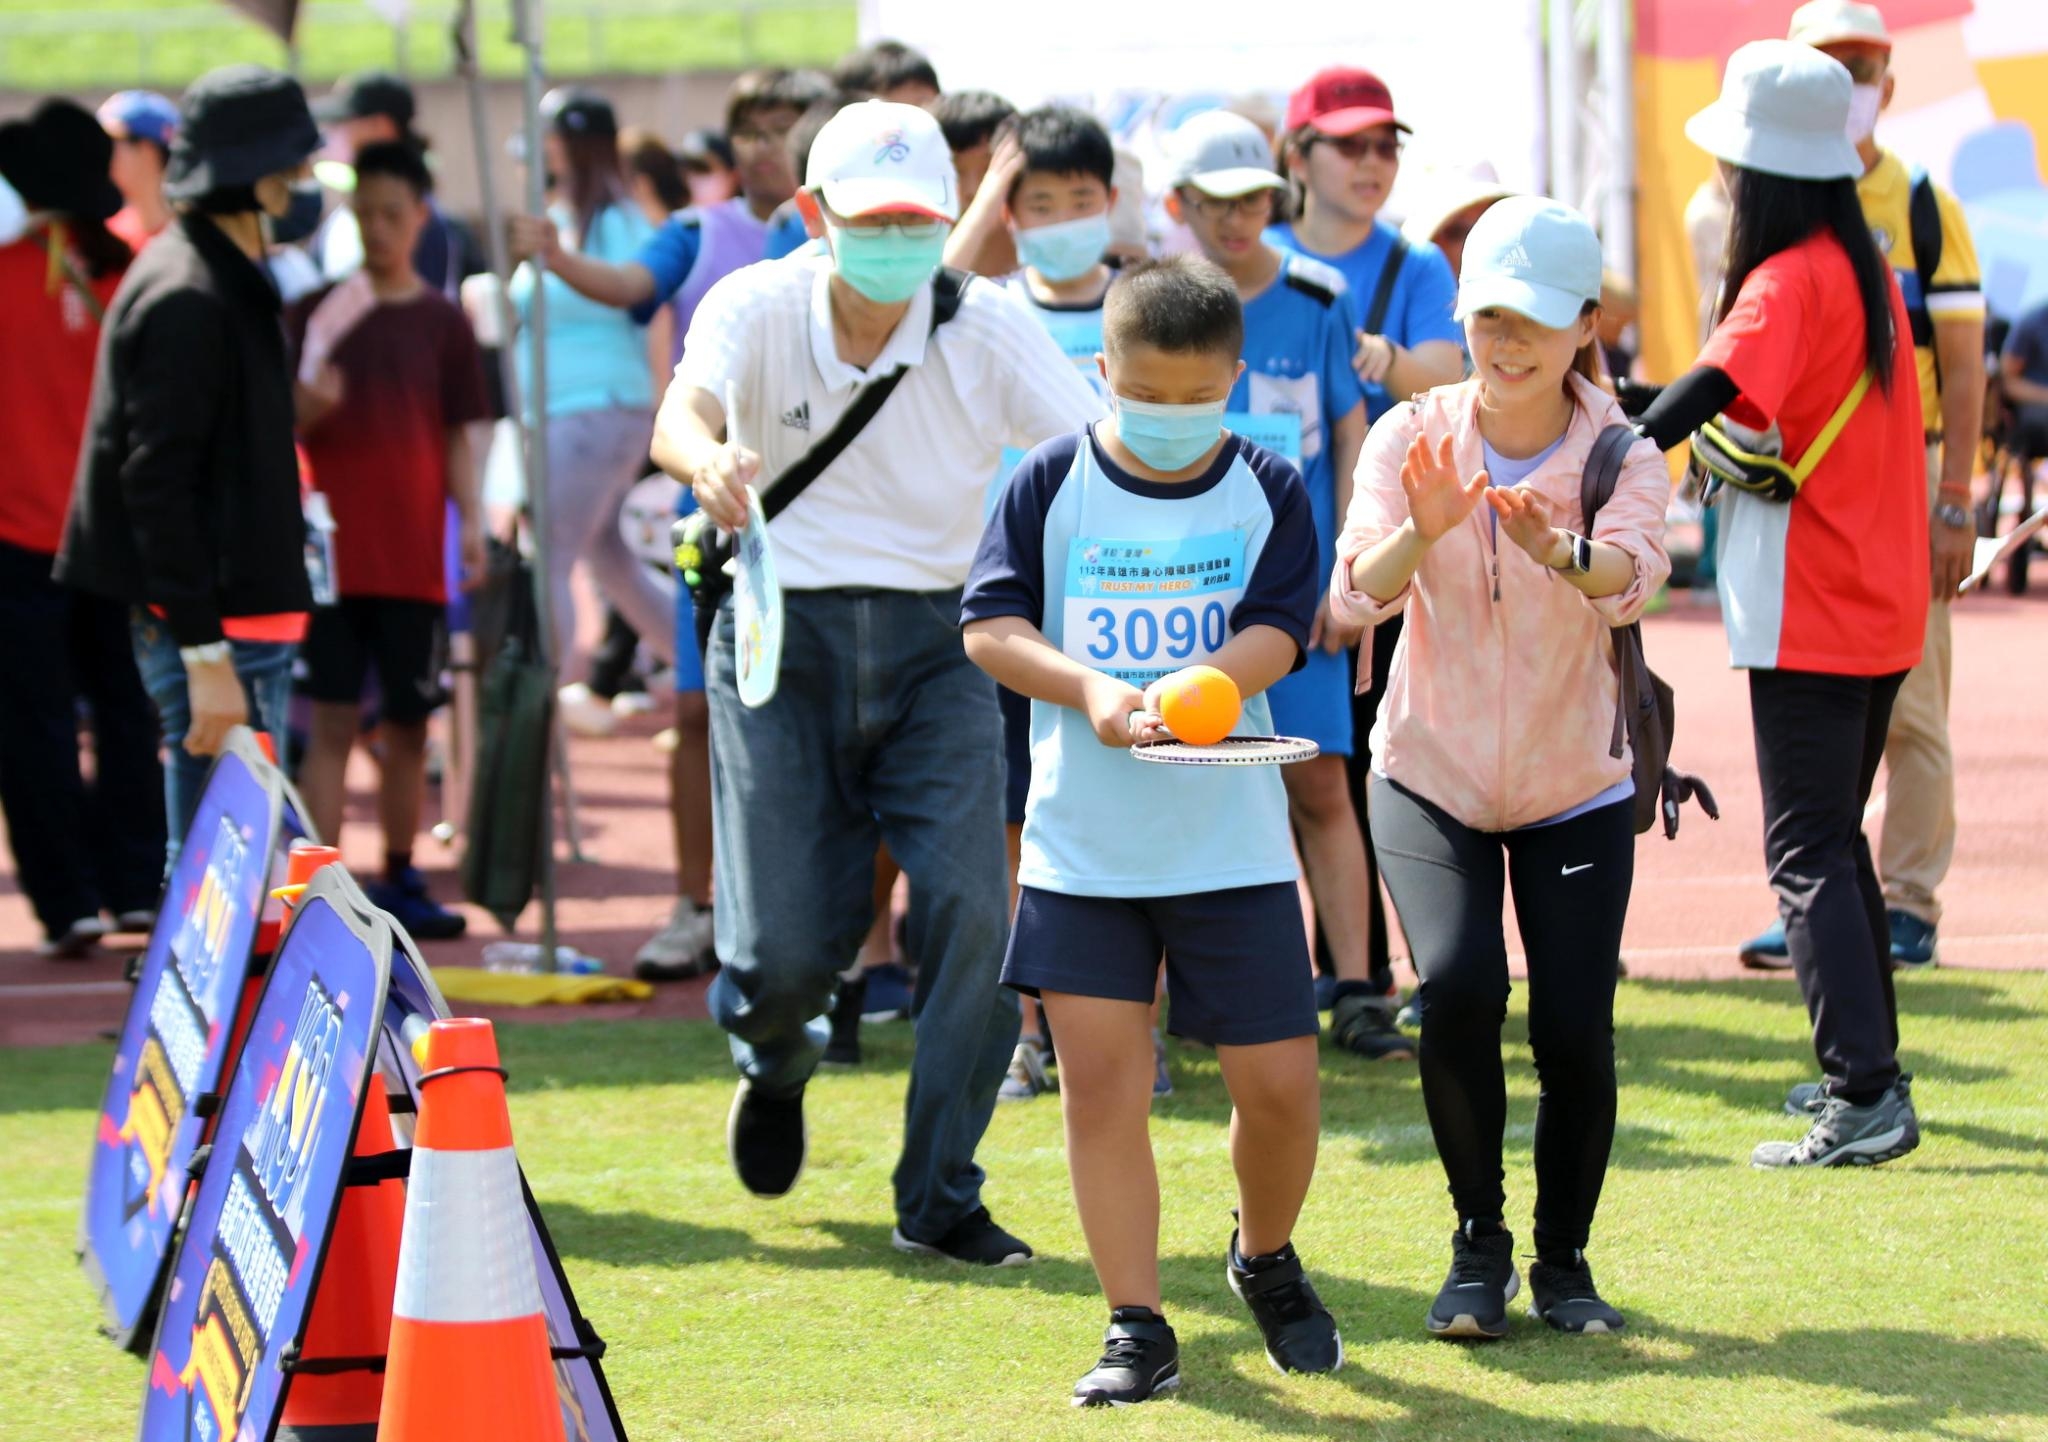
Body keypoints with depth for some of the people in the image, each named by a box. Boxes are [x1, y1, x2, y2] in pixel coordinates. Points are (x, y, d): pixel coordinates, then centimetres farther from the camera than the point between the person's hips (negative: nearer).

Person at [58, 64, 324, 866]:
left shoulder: (228, 282, 15)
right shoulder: (187, 298, -17)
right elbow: (157, 485, -21)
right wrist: (206, 656, -24)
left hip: (246, 613, 10)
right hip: (211, 622, -10)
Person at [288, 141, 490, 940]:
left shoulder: (443, 320, 6)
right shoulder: (320, 312, 2)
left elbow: (455, 437, 10)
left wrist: (471, 521, -2)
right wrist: (311, 394, -20)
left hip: (414, 558, 2)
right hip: (333, 552, -2)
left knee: (407, 725, 10)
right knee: (332, 724, -4)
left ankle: (400, 881, 23)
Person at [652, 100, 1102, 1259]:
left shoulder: (989, 329, -5)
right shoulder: (759, 309, -7)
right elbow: (682, 414, -27)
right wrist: (707, 464, -52)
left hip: (934, 643, 1)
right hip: (784, 639, -1)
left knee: (970, 912, -15)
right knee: (785, 952, -6)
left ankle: (942, 1198, 1)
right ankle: (779, 1056, 34)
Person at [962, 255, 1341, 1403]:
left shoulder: (1271, 490, 1)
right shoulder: (1052, 482, 1)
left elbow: (1277, 631, -9)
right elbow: (990, 623, -2)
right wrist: (1088, 690, -19)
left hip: (1234, 845, 0)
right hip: (1080, 846, 0)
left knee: (1279, 1082, 0)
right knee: (1101, 1086, -3)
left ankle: (1267, 1259, 29)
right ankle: (1137, 1328, 5)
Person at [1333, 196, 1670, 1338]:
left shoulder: (1622, 454, -14)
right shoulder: (1412, 439, -11)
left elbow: (1631, 576, -36)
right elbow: (1359, 593, -26)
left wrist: (1563, 550, -59)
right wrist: (1420, 531, -47)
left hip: (1576, 786, 0)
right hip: (1432, 774, 0)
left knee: (1576, 1028, -10)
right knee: (1458, 985, -22)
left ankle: (1564, 1258, 16)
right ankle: (1479, 1243, -1)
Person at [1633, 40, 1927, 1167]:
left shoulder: (1788, 280, -15)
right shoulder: (1868, 271, 13)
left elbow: (1717, 387, -31)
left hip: (1807, 616, -9)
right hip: (1881, 608, 9)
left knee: (1806, 854, -9)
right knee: (1836, 838, 20)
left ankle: (1866, 1098, -16)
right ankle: (1866, 1065, 25)